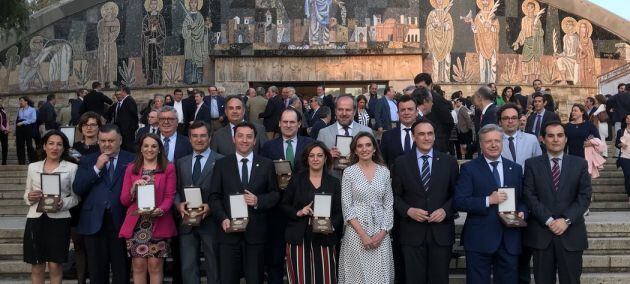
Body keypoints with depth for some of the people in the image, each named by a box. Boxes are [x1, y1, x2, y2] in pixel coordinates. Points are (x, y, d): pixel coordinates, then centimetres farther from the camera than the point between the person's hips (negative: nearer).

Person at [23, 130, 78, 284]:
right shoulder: (33, 167, 11)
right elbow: (26, 193, 15)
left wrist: (63, 203, -17)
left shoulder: (72, 168, 3)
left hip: (59, 220, -2)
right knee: (37, 266, 5)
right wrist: (29, 197, -7)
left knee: (55, 266, 0)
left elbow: (76, 197, 2)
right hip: (35, 219, 2)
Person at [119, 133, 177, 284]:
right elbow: (124, 200, 8)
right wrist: (133, 188, -11)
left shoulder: (168, 168, 6)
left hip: (158, 224, -1)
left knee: (155, 266, -1)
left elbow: (170, 196, 1)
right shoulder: (131, 168, 11)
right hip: (136, 224, 1)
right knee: (138, 266, 0)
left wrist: (160, 210, -17)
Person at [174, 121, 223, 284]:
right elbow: (176, 190, 13)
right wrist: (179, 204, -7)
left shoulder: (221, 161, -2)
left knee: (214, 267, 8)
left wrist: (211, 207, -18)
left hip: (210, 221, -3)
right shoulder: (181, 163, 14)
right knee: (188, 267, 6)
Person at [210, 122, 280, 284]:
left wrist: (258, 200, -13)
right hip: (229, 230, 0)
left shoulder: (266, 165, 7)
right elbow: (214, 196, 3)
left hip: (256, 232, 0)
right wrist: (222, 219, -12)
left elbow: (275, 195, 6)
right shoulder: (221, 164, 7)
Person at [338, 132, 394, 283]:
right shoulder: (349, 172, -2)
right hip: (356, 231, -2)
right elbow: (346, 206, -4)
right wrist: (362, 234, -12)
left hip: (380, 233, 2)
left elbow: (389, 204, 6)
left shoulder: (384, 171, 5)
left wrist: (383, 232, -6)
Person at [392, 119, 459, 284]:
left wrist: (445, 210, -10)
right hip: (412, 233, 0)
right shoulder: (401, 162, 2)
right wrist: (408, 210, -12)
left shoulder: (449, 162, 4)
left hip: (441, 232, 1)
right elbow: (395, 195, 4)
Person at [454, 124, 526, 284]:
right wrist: (488, 200, -19)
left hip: (510, 239, 4)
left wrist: (521, 212, -4)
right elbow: (459, 202, -10)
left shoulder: (515, 168, 12)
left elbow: (522, 199, 17)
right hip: (479, 240, -4)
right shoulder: (469, 168, -2)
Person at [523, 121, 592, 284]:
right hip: (541, 232, 0)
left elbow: (585, 196, 0)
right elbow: (530, 196, -3)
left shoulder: (580, 164, 7)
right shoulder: (532, 164, 5)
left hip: (571, 233, 1)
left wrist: (566, 220, -12)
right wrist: (548, 220, -13)